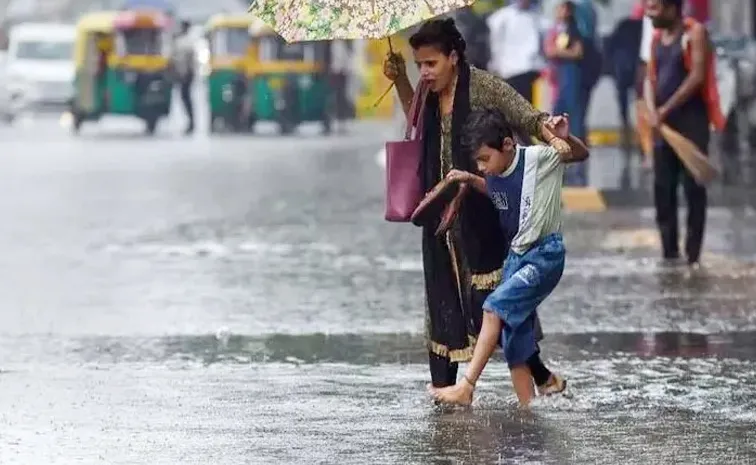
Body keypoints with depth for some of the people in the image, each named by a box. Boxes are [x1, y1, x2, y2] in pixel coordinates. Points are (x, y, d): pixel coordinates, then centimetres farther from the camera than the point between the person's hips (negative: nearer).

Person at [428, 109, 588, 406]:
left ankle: (466, 387, -22)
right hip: (516, 256, 8)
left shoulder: (539, 158, -14)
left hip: (546, 255, -8)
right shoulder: (495, 176, 4)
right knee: (514, 340, 3)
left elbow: (581, 155, -6)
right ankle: (527, 406, 13)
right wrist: (470, 180, 8)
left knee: (496, 306, -22)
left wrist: (565, 138, -28)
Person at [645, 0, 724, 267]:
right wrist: (652, 111, -9)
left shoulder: (695, 33, -8)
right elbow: (651, 78, 10)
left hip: (691, 119, -7)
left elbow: (697, 76, -15)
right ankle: (669, 253, 13)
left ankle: (693, 255, -3)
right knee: (663, 188, 6)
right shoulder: (657, 38, 13)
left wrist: (666, 109, -14)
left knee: (693, 188, -5)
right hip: (664, 122, 7)